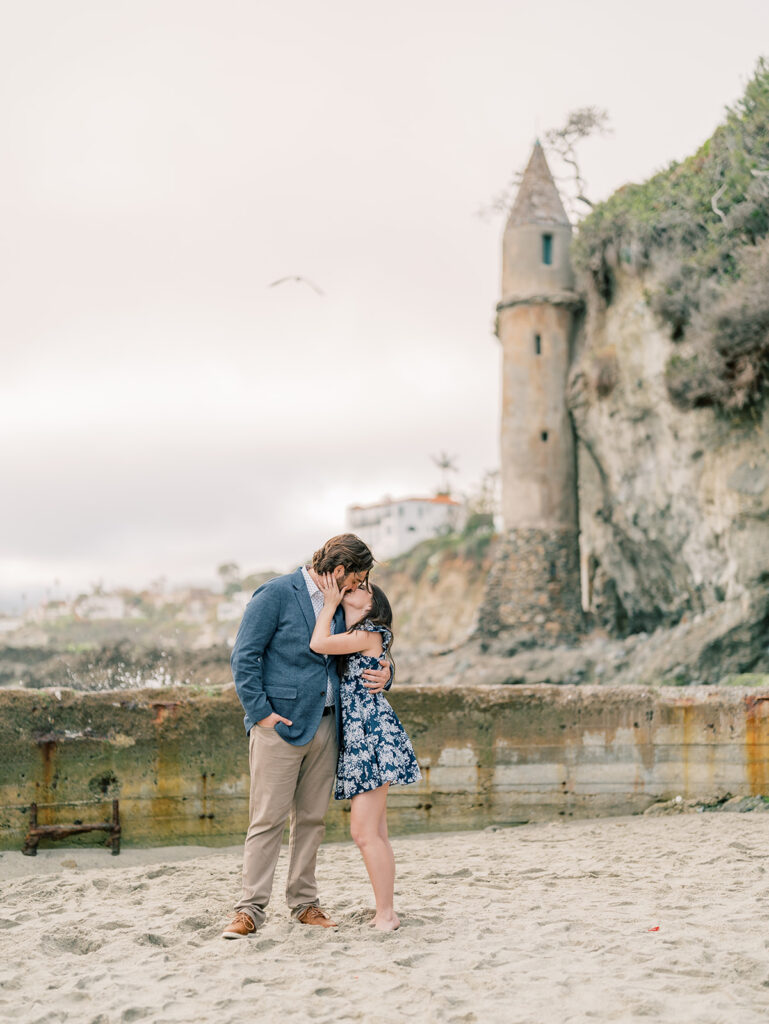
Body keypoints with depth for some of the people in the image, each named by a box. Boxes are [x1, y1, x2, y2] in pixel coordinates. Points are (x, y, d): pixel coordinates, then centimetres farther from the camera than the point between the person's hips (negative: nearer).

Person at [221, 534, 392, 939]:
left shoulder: (339, 602, 13)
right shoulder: (275, 594, -8)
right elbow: (244, 658, -9)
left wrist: (382, 671, 2)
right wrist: (260, 712, -14)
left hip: (324, 724, 7)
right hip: (279, 724, -7)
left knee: (312, 818, 10)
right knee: (268, 820, -6)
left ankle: (304, 903, 18)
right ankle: (250, 909, -1)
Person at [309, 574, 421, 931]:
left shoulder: (371, 634, -7)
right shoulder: (351, 637, 21)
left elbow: (318, 644, -12)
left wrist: (330, 602, -1)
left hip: (373, 734, -9)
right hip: (357, 738, 9)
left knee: (365, 831, -10)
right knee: (373, 832, 10)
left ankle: (385, 914, -4)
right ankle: (385, 912, 15)